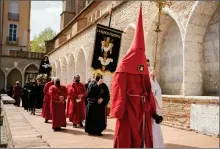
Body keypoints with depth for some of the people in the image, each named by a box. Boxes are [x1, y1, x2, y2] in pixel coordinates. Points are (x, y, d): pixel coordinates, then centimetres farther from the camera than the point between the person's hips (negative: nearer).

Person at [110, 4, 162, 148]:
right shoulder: (124, 66, -7)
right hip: (128, 110, -6)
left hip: (143, 110, 7)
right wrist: (119, 112, -20)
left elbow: (147, 90, 12)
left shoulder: (144, 65, 12)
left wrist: (153, 111, 9)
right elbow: (119, 91, -14)